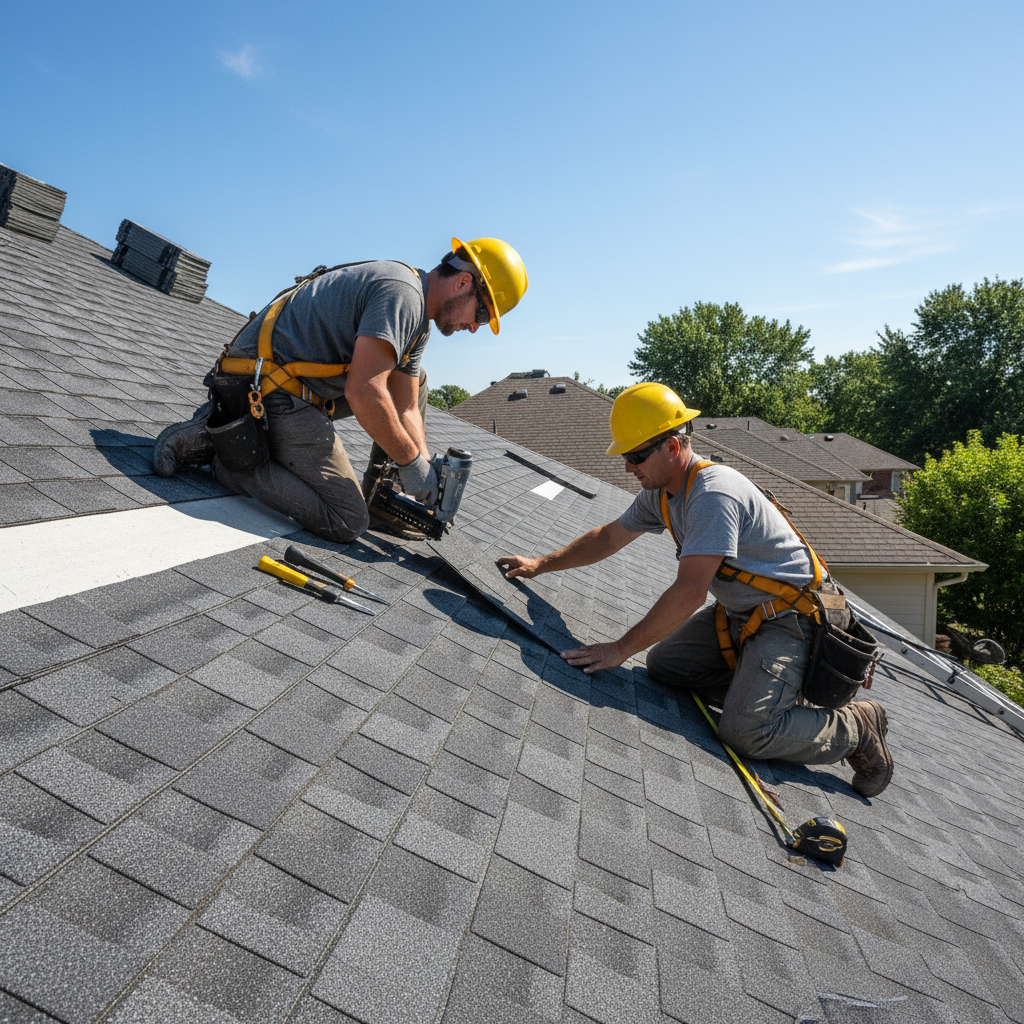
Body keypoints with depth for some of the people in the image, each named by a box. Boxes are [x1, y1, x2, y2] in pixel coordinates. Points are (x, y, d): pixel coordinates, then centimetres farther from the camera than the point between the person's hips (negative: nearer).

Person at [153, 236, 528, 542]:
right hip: (266, 389, -11)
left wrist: (428, 478, 1)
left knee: (413, 379, 17)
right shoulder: (402, 292, -18)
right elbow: (362, 393, -27)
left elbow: (406, 410, 12)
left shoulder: (418, 324, 15)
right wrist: (411, 461, -16)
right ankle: (222, 450, -6)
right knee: (346, 523, -10)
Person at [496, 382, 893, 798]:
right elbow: (608, 536, 16)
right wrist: (540, 564, 16)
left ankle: (858, 728, 4)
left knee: (744, 731, -21)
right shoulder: (659, 492, 1)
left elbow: (689, 594, -31)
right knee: (662, 665, 2)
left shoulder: (713, 494, -28)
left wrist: (621, 649, -26)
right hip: (739, 611, 9)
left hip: (791, 617, -9)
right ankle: (757, 680, 16)